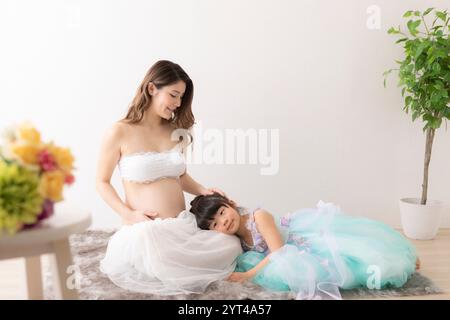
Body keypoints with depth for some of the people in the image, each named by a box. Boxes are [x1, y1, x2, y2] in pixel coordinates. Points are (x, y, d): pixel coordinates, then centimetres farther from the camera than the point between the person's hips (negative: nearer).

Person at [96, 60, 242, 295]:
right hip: (145, 229, -5)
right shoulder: (120, 132, -6)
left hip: (184, 225, 5)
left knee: (231, 248, -20)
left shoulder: (175, 131, 10)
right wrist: (129, 215, -14)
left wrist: (203, 191, 1)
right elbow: (102, 182, 1)